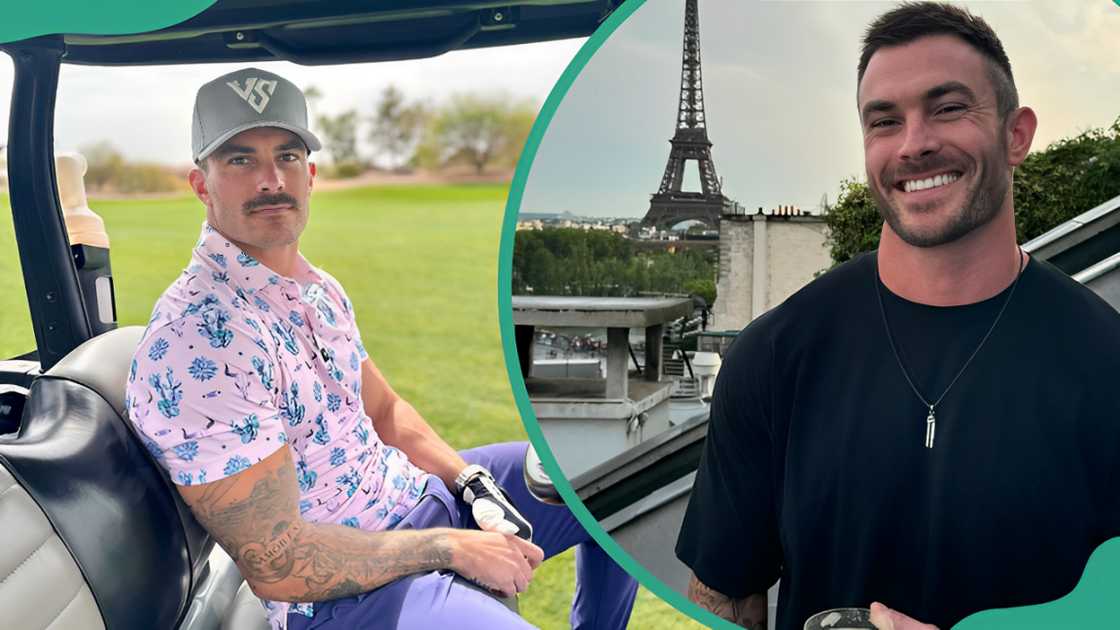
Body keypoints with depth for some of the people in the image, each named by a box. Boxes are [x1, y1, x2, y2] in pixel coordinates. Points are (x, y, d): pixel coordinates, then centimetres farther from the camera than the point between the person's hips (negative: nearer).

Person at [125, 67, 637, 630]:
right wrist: (452, 548, -19)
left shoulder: (319, 289, 5)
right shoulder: (197, 340, -25)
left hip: (413, 489, 9)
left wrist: (473, 483, -3)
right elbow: (275, 566, -25)